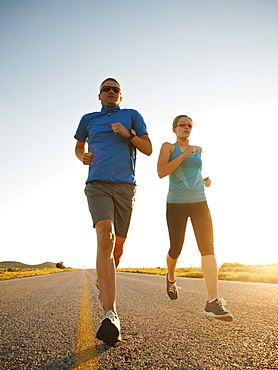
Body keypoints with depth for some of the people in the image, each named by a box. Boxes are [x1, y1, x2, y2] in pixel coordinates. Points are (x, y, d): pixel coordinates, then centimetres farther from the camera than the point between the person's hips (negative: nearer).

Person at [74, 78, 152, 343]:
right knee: (105, 237, -25)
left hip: (125, 186, 1)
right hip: (97, 184, -1)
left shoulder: (132, 116, 14)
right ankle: (111, 315, -29)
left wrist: (128, 134, -8)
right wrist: (83, 157, 7)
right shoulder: (88, 119, 19)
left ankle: (104, 278, 41)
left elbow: (148, 149, 9)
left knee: (117, 246, 7)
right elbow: (79, 146, 31)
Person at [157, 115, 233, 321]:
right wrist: (184, 155, -18)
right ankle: (171, 278, 39)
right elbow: (161, 172, -13)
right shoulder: (168, 147, 2)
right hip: (176, 204, -3)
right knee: (176, 249, 5)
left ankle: (213, 302, -18)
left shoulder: (198, 150, 16)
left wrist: (204, 181, 12)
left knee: (208, 247, -14)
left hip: (199, 203, 3)